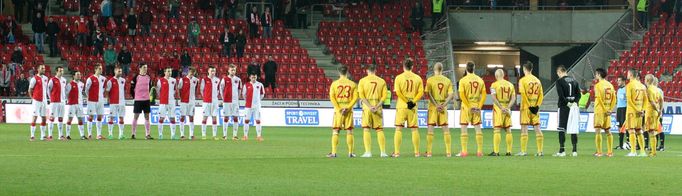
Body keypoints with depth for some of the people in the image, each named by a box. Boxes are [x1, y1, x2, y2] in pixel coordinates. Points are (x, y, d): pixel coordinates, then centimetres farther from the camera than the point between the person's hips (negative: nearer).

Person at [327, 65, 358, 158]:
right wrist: (348, 107, -9)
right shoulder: (352, 84, 3)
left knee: (335, 131, 2)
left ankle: (333, 152, -4)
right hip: (348, 109, 1)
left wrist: (338, 109, -9)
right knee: (349, 131, 6)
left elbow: (332, 97, -7)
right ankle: (350, 153, 5)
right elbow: (355, 97, -5)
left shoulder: (334, 84, 0)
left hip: (338, 109, -1)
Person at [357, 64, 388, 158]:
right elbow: (384, 96, -1)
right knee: (379, 130, 7)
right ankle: (383, 152, 5)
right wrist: (377, 106, -8)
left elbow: (361, 96, -7)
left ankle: (368, 152, -7)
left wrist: (369, 106, -12)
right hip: (378, 108, 2)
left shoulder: (362, 81, 1)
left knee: (366, 129, 0)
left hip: (367, 108, -2)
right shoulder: (382, 81, 6)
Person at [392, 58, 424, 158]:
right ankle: (417, 152, 9)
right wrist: (413, 101, -5)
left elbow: (398, 92, -11)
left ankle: (397, 152, -5)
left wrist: (407, 101, -4)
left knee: (398, 129, 0)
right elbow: (421, 92, -3)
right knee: (414, 129, 8)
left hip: (401, 106, -2)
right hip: (413, 107, 2)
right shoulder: (417, 78, 3)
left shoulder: (399, 78, -3)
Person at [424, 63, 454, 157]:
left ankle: (429, 152, 0)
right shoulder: (447, 80, 3)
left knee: (430, 128, 3)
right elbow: (451, 95, -3)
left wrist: (436, 105, -12)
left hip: (433, 106, -2)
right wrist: (443, 105, -7)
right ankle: (448, 152, 4)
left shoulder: (430, 80, -4)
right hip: (443, 106, 2)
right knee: (446, 129, 6)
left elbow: (428, 94, -12)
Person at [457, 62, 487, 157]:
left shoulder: (463, 80, -6)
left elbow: (462, 95, -13)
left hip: (466, 107, -3)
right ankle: (480, 151, 5)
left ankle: (464, 151, -2)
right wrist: (479, 107, 0)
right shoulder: (480, 80, 5)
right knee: (478, 129, 7)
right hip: (477, 107, 3)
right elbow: (484, 95, 2)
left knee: (464, 129, 2)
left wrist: (469, 106, -10)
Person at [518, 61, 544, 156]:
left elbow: (523, 93, -17)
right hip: (535, 108, 5)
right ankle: (540, 151, 4)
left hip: (526, 107, -5)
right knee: (537, 129, 6)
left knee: (524, 129, -2)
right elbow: (541, 95, 6)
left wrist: (529, 105, -13)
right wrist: (537, 106, 2)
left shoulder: (523, 80, -7)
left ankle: (523, 151, -4)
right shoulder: (537, 80, 10)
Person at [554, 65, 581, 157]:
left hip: (563, 107, -5)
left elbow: (561, 95, -17)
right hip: (573, 107, 5)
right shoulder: (574, 81, 10)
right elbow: (579, 94, 5)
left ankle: (562, 150, -2)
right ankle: (575, 150, 6)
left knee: (561, 129, 1)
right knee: (573, 129, 8)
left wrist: (567, 103, -9)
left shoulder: (560, 81, -7)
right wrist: (574, 102, -4)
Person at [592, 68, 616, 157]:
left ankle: (599, 152, -10)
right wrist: (610, 110, 5)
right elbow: (614, 99, 7)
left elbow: (599, 99, -17)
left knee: (597, 130, -5)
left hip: (600, 110, -6)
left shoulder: (598, 85, -10)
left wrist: (604, 110, -12)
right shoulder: (610, 85, 10)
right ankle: (610, 152, 12)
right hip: (608, 111, 6)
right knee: (608, 131, 12)